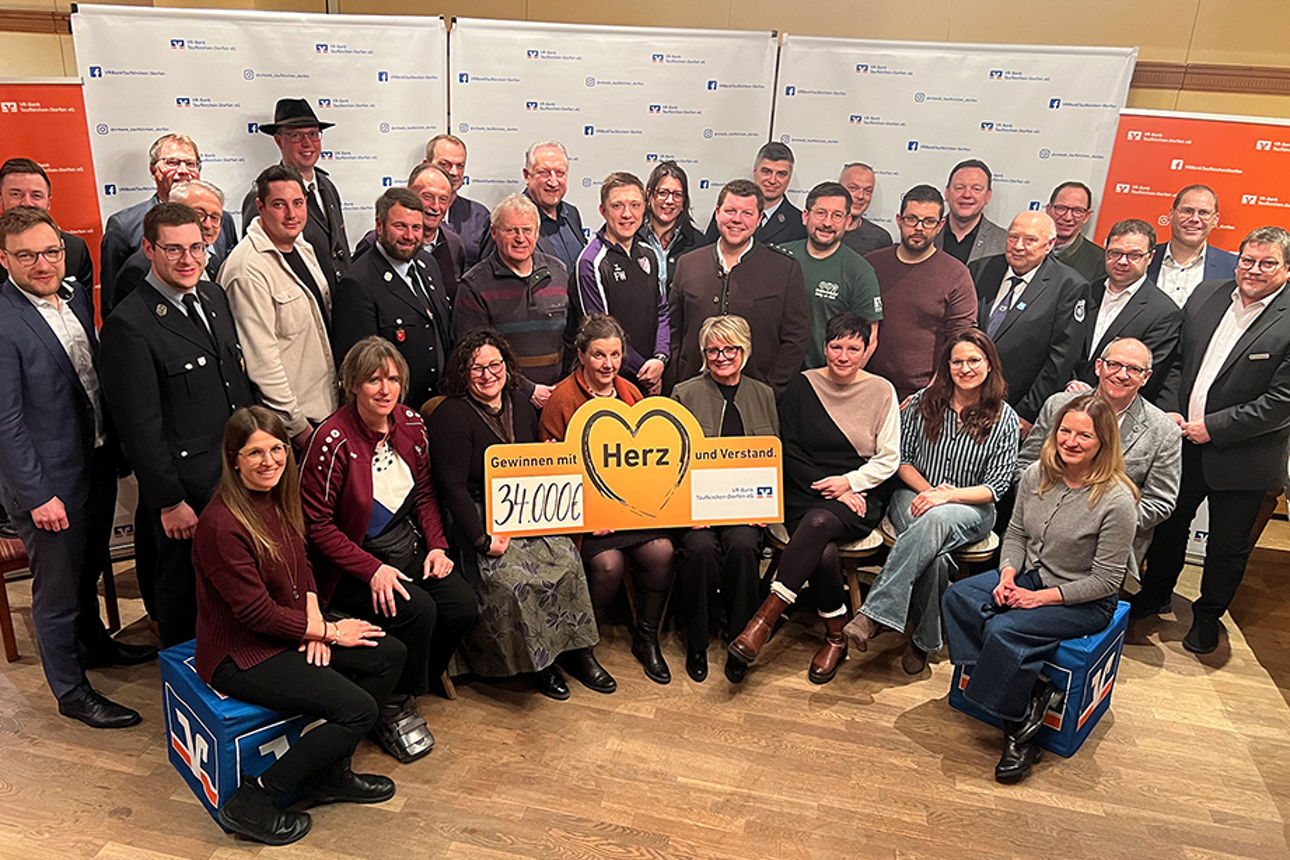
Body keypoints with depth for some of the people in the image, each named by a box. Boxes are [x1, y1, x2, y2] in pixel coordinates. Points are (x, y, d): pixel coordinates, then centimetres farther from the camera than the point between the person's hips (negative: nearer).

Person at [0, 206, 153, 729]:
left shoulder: (76, 295, 3)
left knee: (89, 567, 27)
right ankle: (71, 690, 27)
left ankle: (93, 642, 50)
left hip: (97, 463, 7)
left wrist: (115, 446, 8)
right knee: (57, 587, 9)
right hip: (49, 480, -7)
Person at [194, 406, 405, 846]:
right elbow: (256, 611, -22)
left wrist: (315, 623, -7)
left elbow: (301, 567, 10)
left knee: (390, 654, 0)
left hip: (287, 632, 9)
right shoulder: (221, 525, -25)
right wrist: (330, 632, -14)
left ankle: (331, 773, 13)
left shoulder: (278, 498, 1)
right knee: (357, 709, -17)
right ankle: (252, 802, -2)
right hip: (240, 654, -9)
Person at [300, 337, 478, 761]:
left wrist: (437, 545, -3)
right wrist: (373, 570, -22)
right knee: (417, 610, -26)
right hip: (352, 563, -6)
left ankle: (408, 689, 12)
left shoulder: (411, 424, 0)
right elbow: (316, 524, -15)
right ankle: (392, 710, 0)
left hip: (408, 546, 6)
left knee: (463, 606, -13)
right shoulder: (333, 439, -19)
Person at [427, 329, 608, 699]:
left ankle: (577, 649, -5)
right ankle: (535, 660, -7)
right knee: (510, 576, -28)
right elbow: (452, 486, -14)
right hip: (476, 518, -5)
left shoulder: (521, 406, 12)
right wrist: (483, 538, -21)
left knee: (567, 558, -19)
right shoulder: (450, 415, -8)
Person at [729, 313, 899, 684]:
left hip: (859, 496, -1)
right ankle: (836, 636, -7)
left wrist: (848, 481, -9)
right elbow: (788, 451, 4)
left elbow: (888, 459, 7)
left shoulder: (882, 391, 7)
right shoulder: (802, 386, 7)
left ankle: (765, 618, -34)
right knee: (824, 551, -30)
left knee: (818, 521, -35)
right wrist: (824, 486, -8)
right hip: (806, 492, 1)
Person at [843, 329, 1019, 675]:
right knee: (932, 554, -34)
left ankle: (873, 613, -42)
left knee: (934, 521, -39)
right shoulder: (923, 403, 5)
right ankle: (924, 639, -19)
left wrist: (947, 495, -19)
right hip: (914, 495, 2)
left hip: (970, 507, -1)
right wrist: (927, 490, -11)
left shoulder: (1004, 418, 1)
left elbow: (997, 485, -4)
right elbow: (902, 459, 7)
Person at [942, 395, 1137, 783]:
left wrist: (1042, 597, -19)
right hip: (1029, 576, 7)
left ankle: (1019, 725, -5)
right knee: (956, 597, -16)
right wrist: (1007, 575, -9)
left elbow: (1105, 580, -16)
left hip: (1084, 601, -7)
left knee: (1004, 631, -28)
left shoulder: (1117, 500, -21)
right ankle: (1031, 692, -15)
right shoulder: (1037, 475, -3)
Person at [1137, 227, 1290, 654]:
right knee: (1168, 523, 20)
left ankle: (1208, 615, 34)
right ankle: (1155, 595, 41)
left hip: (1241, 456, -4)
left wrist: (1213, 427, -18)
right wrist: (1169, 410, -5)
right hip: (1182, 441, 4)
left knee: (1228, 544, 13)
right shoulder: (1205, 296, 3)